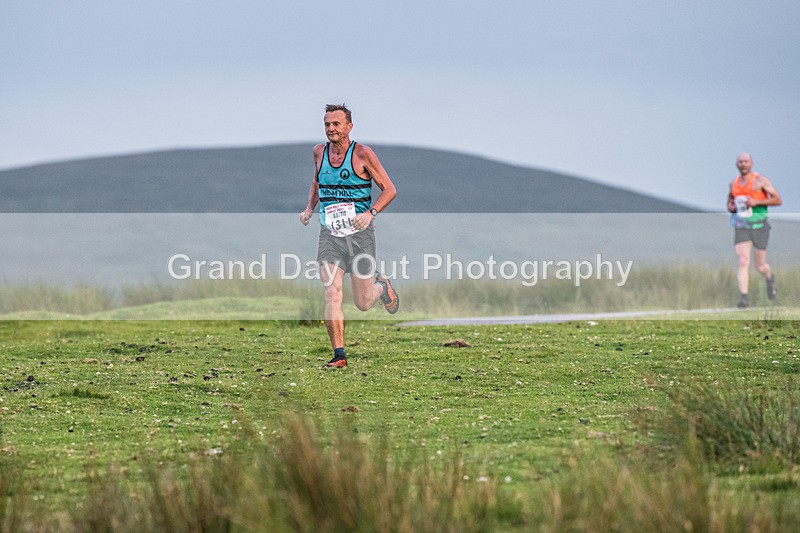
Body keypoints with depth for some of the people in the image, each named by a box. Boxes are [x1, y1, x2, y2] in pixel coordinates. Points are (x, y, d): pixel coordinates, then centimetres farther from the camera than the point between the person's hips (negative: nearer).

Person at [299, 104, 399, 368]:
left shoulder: (362, 154, -7)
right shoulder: (319, 152, 6)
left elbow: (389, 189, -4)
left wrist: (370, 213, -20)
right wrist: (309, 209, 9)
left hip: (360, 234, -3)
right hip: (330, 235, 3)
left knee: (363, 304, 4)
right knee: (332, 295, -15)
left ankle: (381, 285, 39)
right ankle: (339, 354, -11)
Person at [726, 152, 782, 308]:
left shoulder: (760, 180, -7)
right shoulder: (734, 183, 8)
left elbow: (778, 200, -10)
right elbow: (730, 199, 28)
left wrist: (756, 202, -22)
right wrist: (730, 207, 2)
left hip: (759, 227, -3)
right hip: (741, 229, 3)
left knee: (760, 267, 5)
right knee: (743, 262, -16)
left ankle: (770, 277, 41)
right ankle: (744, 297, -21)